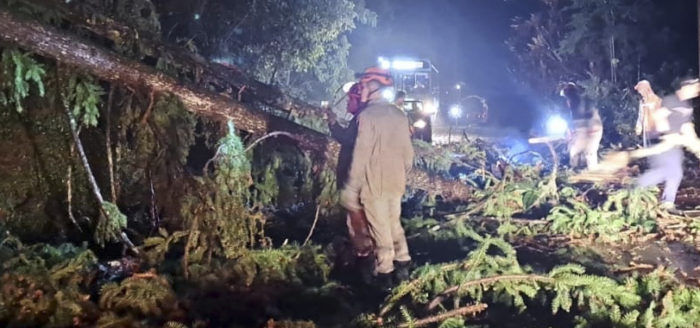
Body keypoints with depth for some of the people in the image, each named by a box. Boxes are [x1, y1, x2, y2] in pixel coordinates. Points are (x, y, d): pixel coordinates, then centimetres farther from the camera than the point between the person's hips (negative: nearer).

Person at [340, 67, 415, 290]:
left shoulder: (367, 115, -15)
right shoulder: (399, 115, 6)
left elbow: (361, 154, -17)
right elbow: (408, 151, 10)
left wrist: (351, 188, -13)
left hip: (374, 184, -6)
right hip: (396, 183, 6)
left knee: (380, 229, 4)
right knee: (394, 224, 20)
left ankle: (385, 275, 12)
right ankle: (403, 267, 24)